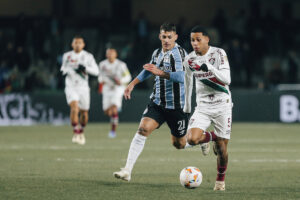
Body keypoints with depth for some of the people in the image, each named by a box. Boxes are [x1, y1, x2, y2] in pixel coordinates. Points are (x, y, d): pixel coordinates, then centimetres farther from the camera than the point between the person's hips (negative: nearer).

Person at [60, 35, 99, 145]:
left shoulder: (88, 56, 1)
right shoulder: (67, 56, 6)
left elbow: (96, 71, -3)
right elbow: (63, 67, 22)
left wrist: (85, 68, -19)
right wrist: (64, 71, -2)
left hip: (83, 87, 1)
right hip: (71, 87, -1)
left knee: (84, 113, 9)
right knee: (74, 107, -24)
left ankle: (81, 132, 35)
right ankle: (75, 133, -21)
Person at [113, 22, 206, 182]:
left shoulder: (181, 53, -11)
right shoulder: (157, 53, 9)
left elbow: (184, 76, -27)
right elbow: (148, 70, 31)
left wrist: (161, 73, -34)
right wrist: (133, 83, 25)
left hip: (177, 105, -4)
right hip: (157, 103, 4)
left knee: (179, 144, 8)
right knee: (142, 129, -18)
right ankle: (127, 170, -20)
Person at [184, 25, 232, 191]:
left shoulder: (219, 53, -9)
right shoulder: (189, 59, 2)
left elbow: (227, 79, -19)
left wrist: (210, 68, -34)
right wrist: (187, 105, 26)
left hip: (222, 105, -3)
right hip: (203, 106, 3)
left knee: (222, 147, -1)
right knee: (192, 139, -21)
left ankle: (221, 179, 23)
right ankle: (210, 136, 14)